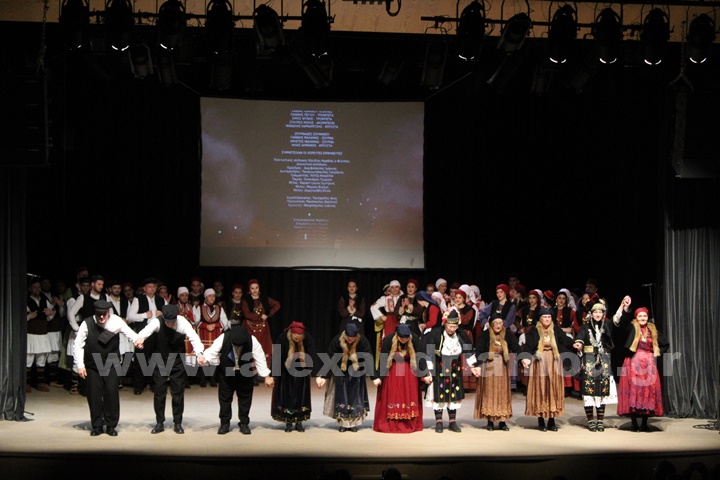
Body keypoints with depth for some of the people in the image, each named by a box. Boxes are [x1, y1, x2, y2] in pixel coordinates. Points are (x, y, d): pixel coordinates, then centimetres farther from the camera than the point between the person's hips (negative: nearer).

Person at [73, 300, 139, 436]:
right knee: (94, 394, 3)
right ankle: (97, 426, 17)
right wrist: (80, 365, -11)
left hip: (111, 364, 0)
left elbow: (129, 332, -16)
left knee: (112, 393, -3)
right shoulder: (87, 323, -15)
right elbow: (78, 345, -9)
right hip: (92, 365, 0)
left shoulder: (116, 321, -14)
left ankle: (111, 425, 12)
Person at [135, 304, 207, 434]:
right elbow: (147, 330, -41)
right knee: (159, 393, 5)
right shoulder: (157, 322, -21)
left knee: (178, 393, 3)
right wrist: (140, 337, -66)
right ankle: (159, 423, 18)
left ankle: (177, 423, 16)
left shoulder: (183, 323, -22)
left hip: (177, 361, 0)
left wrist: (199, 353, -52)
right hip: (160, 361, 0)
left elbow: (193, 337, -33)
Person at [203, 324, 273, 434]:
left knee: (245, 398, 4)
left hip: (245, 374, 0)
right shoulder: (223, 338, -23)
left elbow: (260, 358, -18)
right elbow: (212, 352, -23)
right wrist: (205, 359, -45)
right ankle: (224, 423, 16)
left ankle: (244, 423, 16)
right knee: (224, 397, 4)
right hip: (226, 373, 0)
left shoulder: (252, 341, -24)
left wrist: (267, 376, -18)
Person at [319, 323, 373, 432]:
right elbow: (330, 359, -16)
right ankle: (342, 423, 7)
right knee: (342, 398, 0)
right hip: (340, 373, 0)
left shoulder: (362, 341, -21)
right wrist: (324, 377, -17)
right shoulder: (337, 340, -21)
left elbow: (369, 359, -17)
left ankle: (353, 423, 8)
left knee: (355, 398, 1)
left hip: (356, 374, 0)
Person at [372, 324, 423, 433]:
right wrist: (378, 377, -18)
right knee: (391, 397, -2)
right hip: (392, 371, -1)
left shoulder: (415, 339, -18)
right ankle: (391, 424, 6)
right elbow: (383, 360, -17)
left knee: (410, 396, 2)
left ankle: (411, 424, 10)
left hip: (409, 371, 1)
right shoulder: (388, 340, -22)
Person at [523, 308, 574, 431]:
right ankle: (541, 421, 7)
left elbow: (566, 340, -8)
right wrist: (526, 358, -25)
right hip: (539, 364, -2)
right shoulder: (534, 332, -1)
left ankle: (552, 421, 8)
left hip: (554, 364, 2)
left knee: (553, 390, 2)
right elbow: (528, 346, -8)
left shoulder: (556, 331, 5)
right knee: (540, 390, 0)